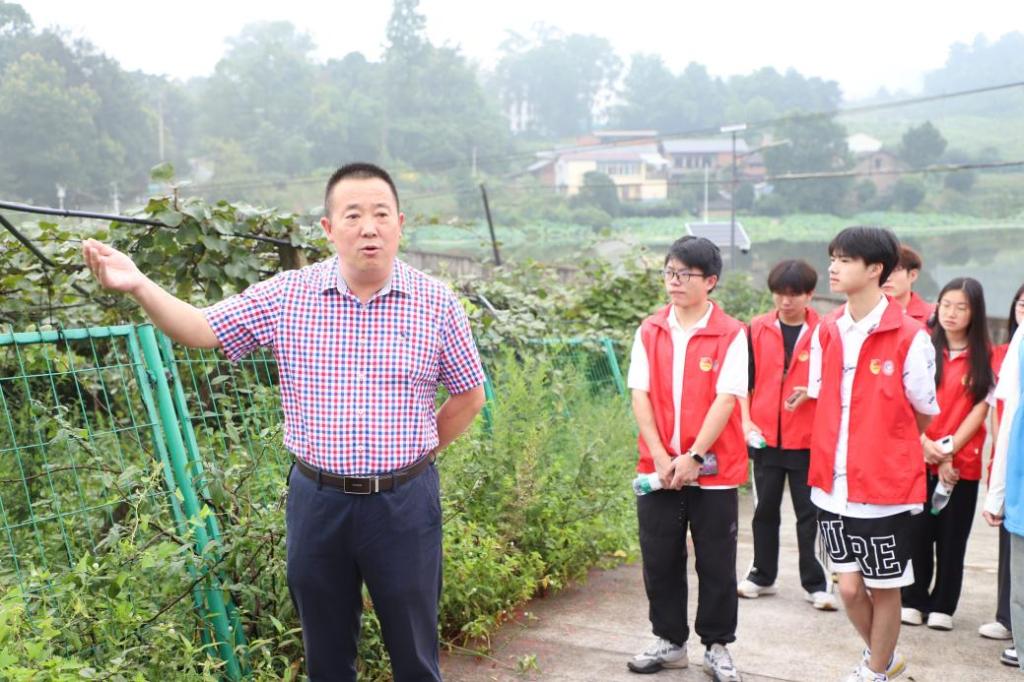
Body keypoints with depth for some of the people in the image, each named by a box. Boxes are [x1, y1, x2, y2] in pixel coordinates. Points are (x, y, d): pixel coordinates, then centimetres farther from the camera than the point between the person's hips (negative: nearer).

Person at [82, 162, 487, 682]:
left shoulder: (437, 304, -5)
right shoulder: (287, 295, -3)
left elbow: (469, 396, 5)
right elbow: (201, 330, -2)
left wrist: (416, 454, 3)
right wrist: (138, 286, -17)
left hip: (404, 502, -1)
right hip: (317, 499, 2)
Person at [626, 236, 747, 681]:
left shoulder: (730, 334, -6)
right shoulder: (649, 332, 5)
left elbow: (726, 400, -12)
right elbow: (640, 396, 0)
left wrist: (693, 457, -17)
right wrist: (660, 458, -10)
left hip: (714, 470, -3)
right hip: (658, 469, 3)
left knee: (716, 564, 8)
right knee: (660, 560, 11)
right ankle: (669, 641, 27)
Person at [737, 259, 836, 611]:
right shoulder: (758, 329, 3)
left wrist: (812, 393, -13)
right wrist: (747, 421, -2)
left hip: (808, 439, -2)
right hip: (765, 437, 2)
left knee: (810, 513, 4)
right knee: (765, 509, 13)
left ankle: (816, 584, 14)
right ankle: (762, 576, 26)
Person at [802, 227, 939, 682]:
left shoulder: (909, 337, -12)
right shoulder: (826, 332, 4)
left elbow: (925, 413, 0)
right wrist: (838, 453, 11)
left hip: (885, 486, -4)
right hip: (834, 484, 4)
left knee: (883, 587, 10)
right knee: (849, 585, 11)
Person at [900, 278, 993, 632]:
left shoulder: (984, 357, 3)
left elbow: (980, 410, -2)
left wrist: (949, 449, -9)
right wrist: (926, 443, -11)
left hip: (962, 463, 0)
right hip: (919, 457, 1)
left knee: (952, 536, 5)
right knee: (918, 532, 1)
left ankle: (942, 606, 16)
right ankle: (913, 601, 13)